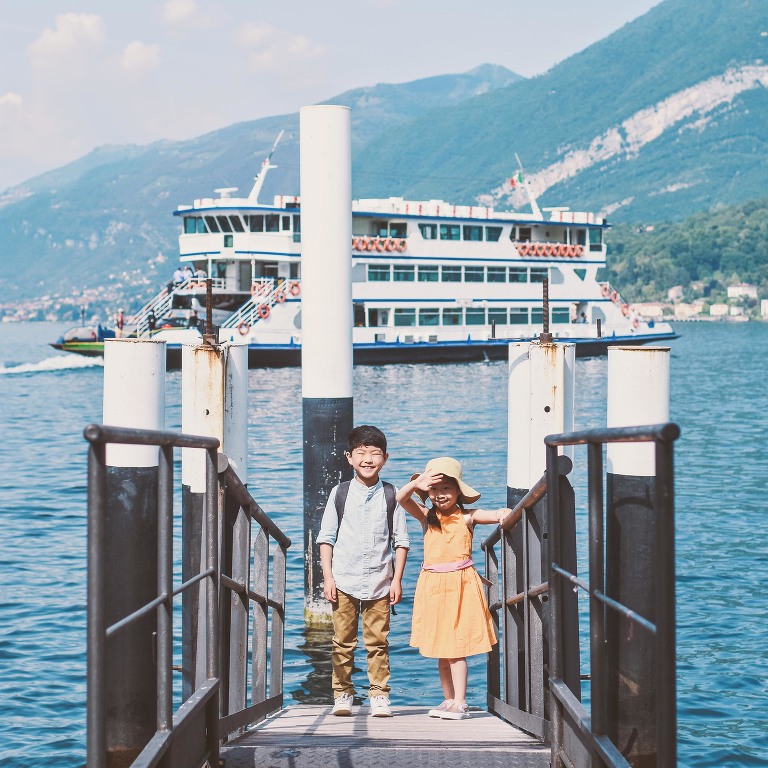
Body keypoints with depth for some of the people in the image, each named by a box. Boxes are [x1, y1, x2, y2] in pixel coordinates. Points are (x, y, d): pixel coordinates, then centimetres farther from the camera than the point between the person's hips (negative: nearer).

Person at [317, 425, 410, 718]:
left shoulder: (391, 495, 4)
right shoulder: (340, 493, 5)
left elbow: (401, 540, 7)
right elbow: (326, 537, 6)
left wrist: (397, 579, 0)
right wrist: (328, 577, -1)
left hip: (379, 581, 0)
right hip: (344, 581, 0)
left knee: (378, 642, 0)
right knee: (343, 642, 3)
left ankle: (379, 695, 6)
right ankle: (342, 694, 11)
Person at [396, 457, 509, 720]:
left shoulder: (467, 517, 0)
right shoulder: (426, 517, 6)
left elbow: (494, 515, -12)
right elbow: (401, 498, -9)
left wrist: (503, 514, -36)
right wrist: (417, 483, -28)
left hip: (460, 585, -4)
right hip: (433, 587, 4)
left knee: (456, 648, -7)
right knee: (440, 649, 9)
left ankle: (460, 703, -5)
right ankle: (448, 700, 18)